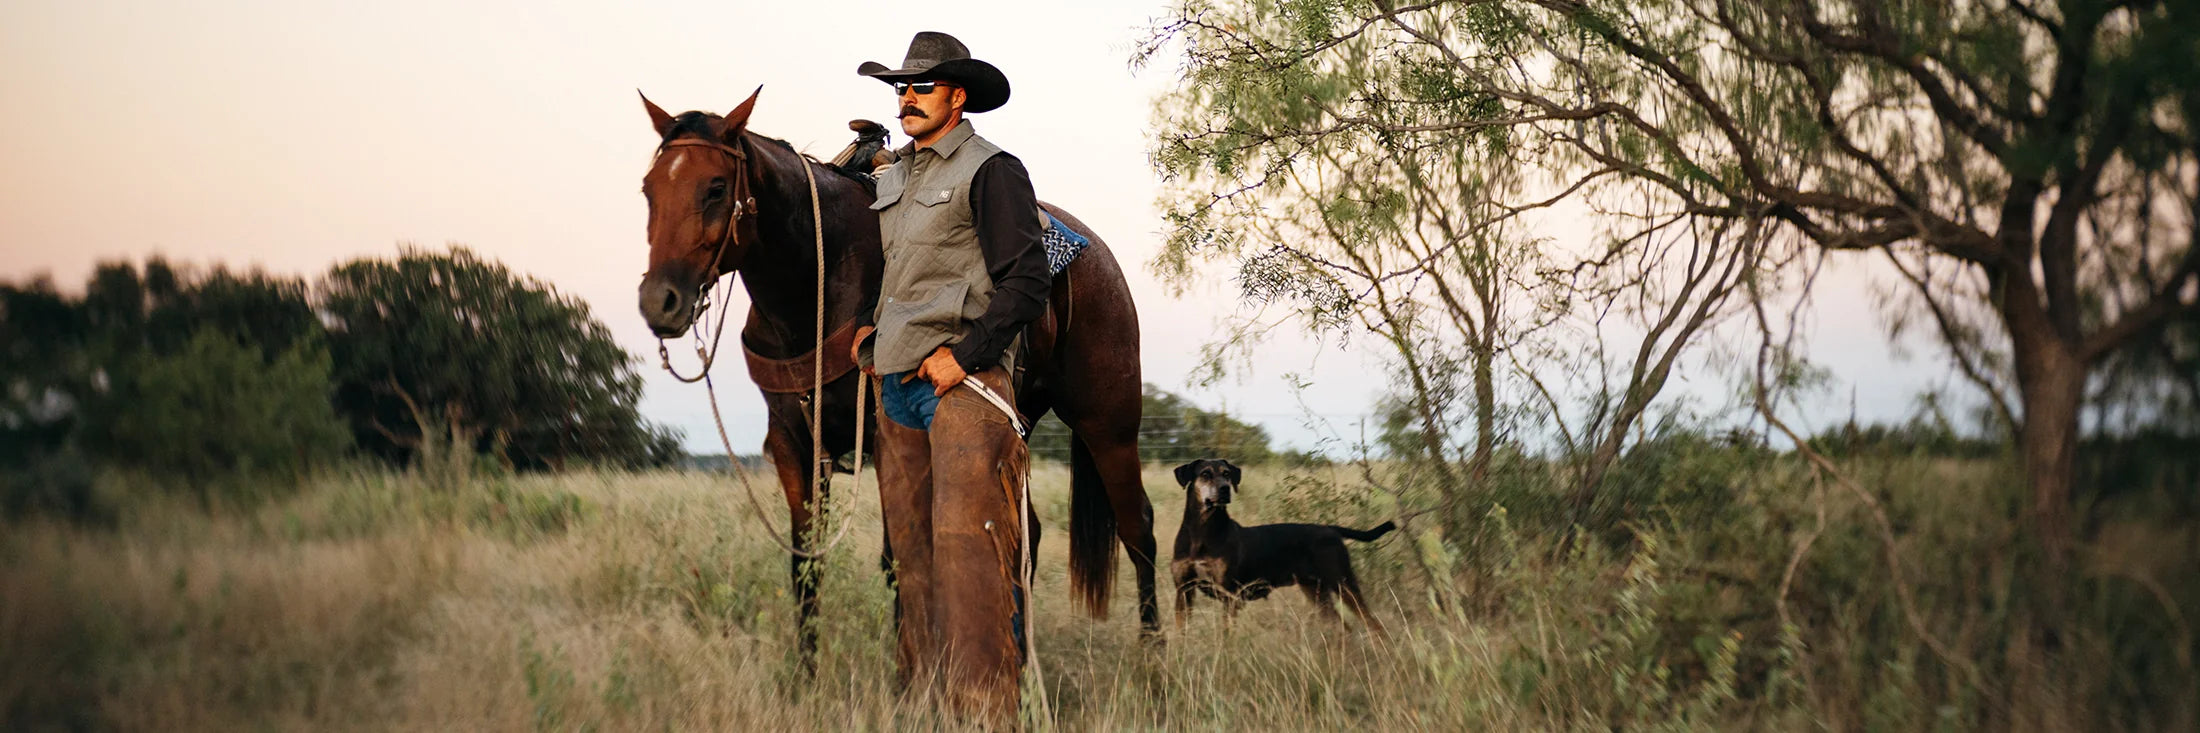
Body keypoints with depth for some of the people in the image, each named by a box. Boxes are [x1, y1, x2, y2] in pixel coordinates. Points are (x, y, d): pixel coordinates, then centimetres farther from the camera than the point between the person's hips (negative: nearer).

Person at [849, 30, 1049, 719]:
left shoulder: (991, 171, -6)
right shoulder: (892, 180, 18)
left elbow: (1026, 283, -12)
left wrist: (963, 356, -18)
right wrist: (867, 324, 15)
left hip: (961, 380, -8)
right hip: (897, 380, 8)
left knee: (966, 545, -14)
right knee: (909, 547, 10)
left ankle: (987, 705, -14)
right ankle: (920, 683, 18)